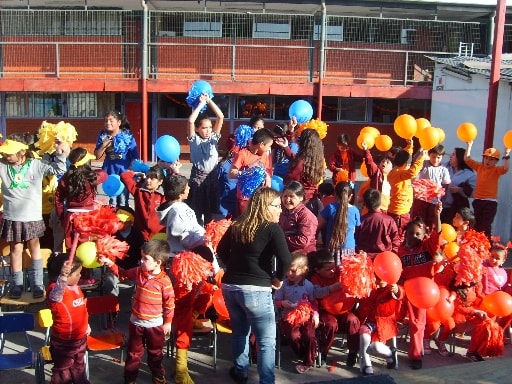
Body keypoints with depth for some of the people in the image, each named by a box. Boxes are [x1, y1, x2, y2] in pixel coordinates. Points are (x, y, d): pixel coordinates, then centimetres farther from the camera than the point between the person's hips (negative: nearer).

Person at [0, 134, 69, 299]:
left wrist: (60, 155, -21)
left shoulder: (36, 164, -7)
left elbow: (58, 170, -6)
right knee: (16, 249, 11)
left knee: (34, 247, 12)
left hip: (32, 216, -1)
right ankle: (17, 284, 24)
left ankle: (37, 283, 23)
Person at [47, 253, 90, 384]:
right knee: (62, 373, 11)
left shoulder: (75, 287, 1)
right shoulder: (56, 289, -27)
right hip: (63, 343, -8)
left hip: (80, 338, 8)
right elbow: (56, 293, -55)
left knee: (79, 367, 29)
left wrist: (86, 326, 25)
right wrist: (63, 277, -73)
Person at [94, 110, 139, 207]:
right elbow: (97, 156, 2)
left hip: (124, 172, -3)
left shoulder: (127, 135, -9)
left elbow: (135, 156, -6)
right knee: (112, 201, 11)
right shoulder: (102, 135, 0)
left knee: (123, 202, 4)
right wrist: (104, 146, -14)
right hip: (110, 172, 3)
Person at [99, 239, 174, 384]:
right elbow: (123, 274, 9)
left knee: (155, 352, 19)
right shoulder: (139, 272, -9)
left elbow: (169, 303, -14)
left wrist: (168, 322, -7)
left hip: (155, 324, -3)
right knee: (134, 352, 18)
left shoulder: (164, 281, -23)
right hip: (136, 321, 3)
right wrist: (110, 263, -2)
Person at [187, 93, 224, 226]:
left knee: (210, 210, 11)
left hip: (212, 176, 3)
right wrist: (201, 104, -10)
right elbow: (190, 121, -19)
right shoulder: (194, 139, -3)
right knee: (196, 210, 1)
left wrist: (209, 101, -3)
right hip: (197, 177, -3)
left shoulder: (214, 137, 5)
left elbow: (221, 117, -3)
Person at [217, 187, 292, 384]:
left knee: (240, 332, 26)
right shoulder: (272, 228, -9)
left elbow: (221, 250, 19)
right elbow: (285, 259, -20)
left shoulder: (237, 226, 9)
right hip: (256, 289, -6)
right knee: (267, 341, 6)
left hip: (230, 286, 7)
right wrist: (278, 278, -4)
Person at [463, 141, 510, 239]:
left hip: (490, 202, -5)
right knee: (477, 225, 13)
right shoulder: (479, 167, 7)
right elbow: (467, 159, 6)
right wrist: (469, 146, -2)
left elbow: (505, 169, -25)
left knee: (486, 226, -6)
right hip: (477, 200, 5)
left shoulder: (496, 170, -4)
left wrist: (506, 156, -33)